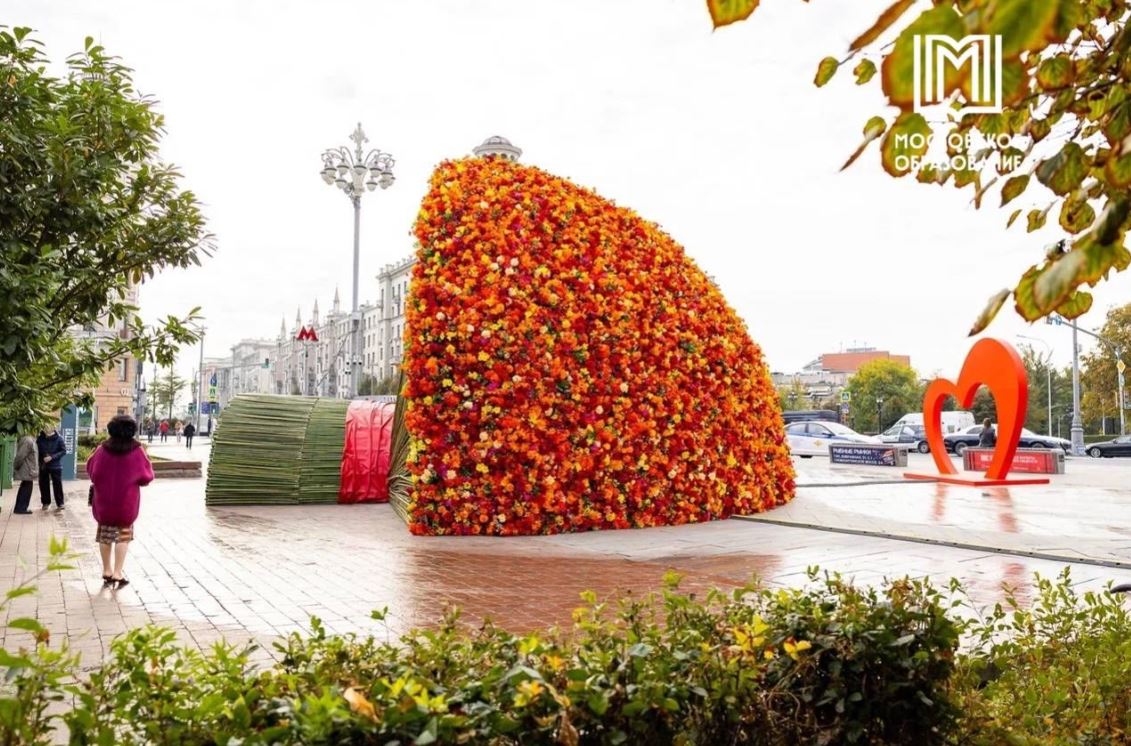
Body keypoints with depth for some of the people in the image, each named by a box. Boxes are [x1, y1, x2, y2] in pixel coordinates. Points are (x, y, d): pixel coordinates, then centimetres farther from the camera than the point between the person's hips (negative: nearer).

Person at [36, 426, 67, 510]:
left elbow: (64, 451, -9)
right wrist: (41, 459, -9)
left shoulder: (58, 438, -11)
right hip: (43, 465, 3)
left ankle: (60, 503, 6)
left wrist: (52, 457, -19)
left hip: (55, 465, -3)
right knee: (43, 484, 10)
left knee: (57, 484, 0)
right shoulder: (40, 438, -5)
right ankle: (46, 502, 25)